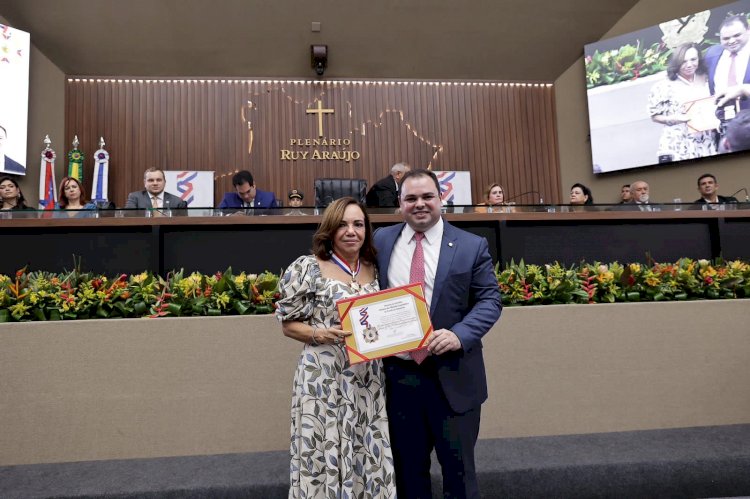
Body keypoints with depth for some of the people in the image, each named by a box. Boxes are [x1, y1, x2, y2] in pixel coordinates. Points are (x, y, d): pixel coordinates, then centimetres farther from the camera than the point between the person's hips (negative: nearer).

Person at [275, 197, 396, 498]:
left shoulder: (374, 270, 8)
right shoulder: (308, 268, -6)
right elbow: (288, 324, -2)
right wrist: (318, 334, -19)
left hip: (368, 380, 4)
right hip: (324, 380, -4)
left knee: (370, 459, 11)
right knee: (326, 455, 4)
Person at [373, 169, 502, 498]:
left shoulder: (472, 246, -2)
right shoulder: (380, 241, 5)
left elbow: (489, 300, -4)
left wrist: (459, 335, -21)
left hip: (452, 375, -2)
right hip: (397, 374, 2)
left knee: (458, 467, 13)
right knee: (408, 468, 18)